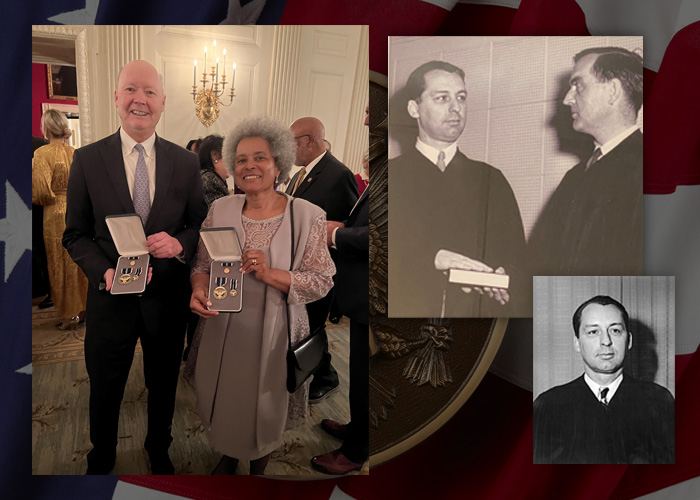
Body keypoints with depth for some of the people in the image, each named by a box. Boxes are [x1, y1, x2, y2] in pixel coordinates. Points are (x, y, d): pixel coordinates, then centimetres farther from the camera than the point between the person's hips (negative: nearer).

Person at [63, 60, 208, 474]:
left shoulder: (187, 163, -3)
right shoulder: (87, 160, -5)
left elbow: (201, 225, 2)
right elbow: (75, 235, -2)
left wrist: (179, 243, -20)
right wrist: (104, 271, -20)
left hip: (168, 298, 1)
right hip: (111, 298, -1)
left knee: (164, 386, 21)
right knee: (105, 391, 17)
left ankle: (159, 451, 48)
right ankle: (101, 459, 45)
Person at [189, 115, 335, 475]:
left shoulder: (307, 216, -13)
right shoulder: (220, 209, -2)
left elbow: (322, 282, -13)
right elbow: (203, 262, 5)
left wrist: (271, 274, -27)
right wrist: (198, 290, -16)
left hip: (274, 333, -3)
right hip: (224, 330, 3)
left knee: (267, 408, 16)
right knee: (223, 401, 20)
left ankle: (259, 469, 48)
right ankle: (229, 458, 53)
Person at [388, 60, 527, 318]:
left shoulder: (491, 180, 17)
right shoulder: (390, 177, 8)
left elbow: (517, 258, 12)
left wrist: (504, 282, -9)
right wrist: (431, 259, -18)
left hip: (478, 312, 2)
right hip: (404, 311, -2)